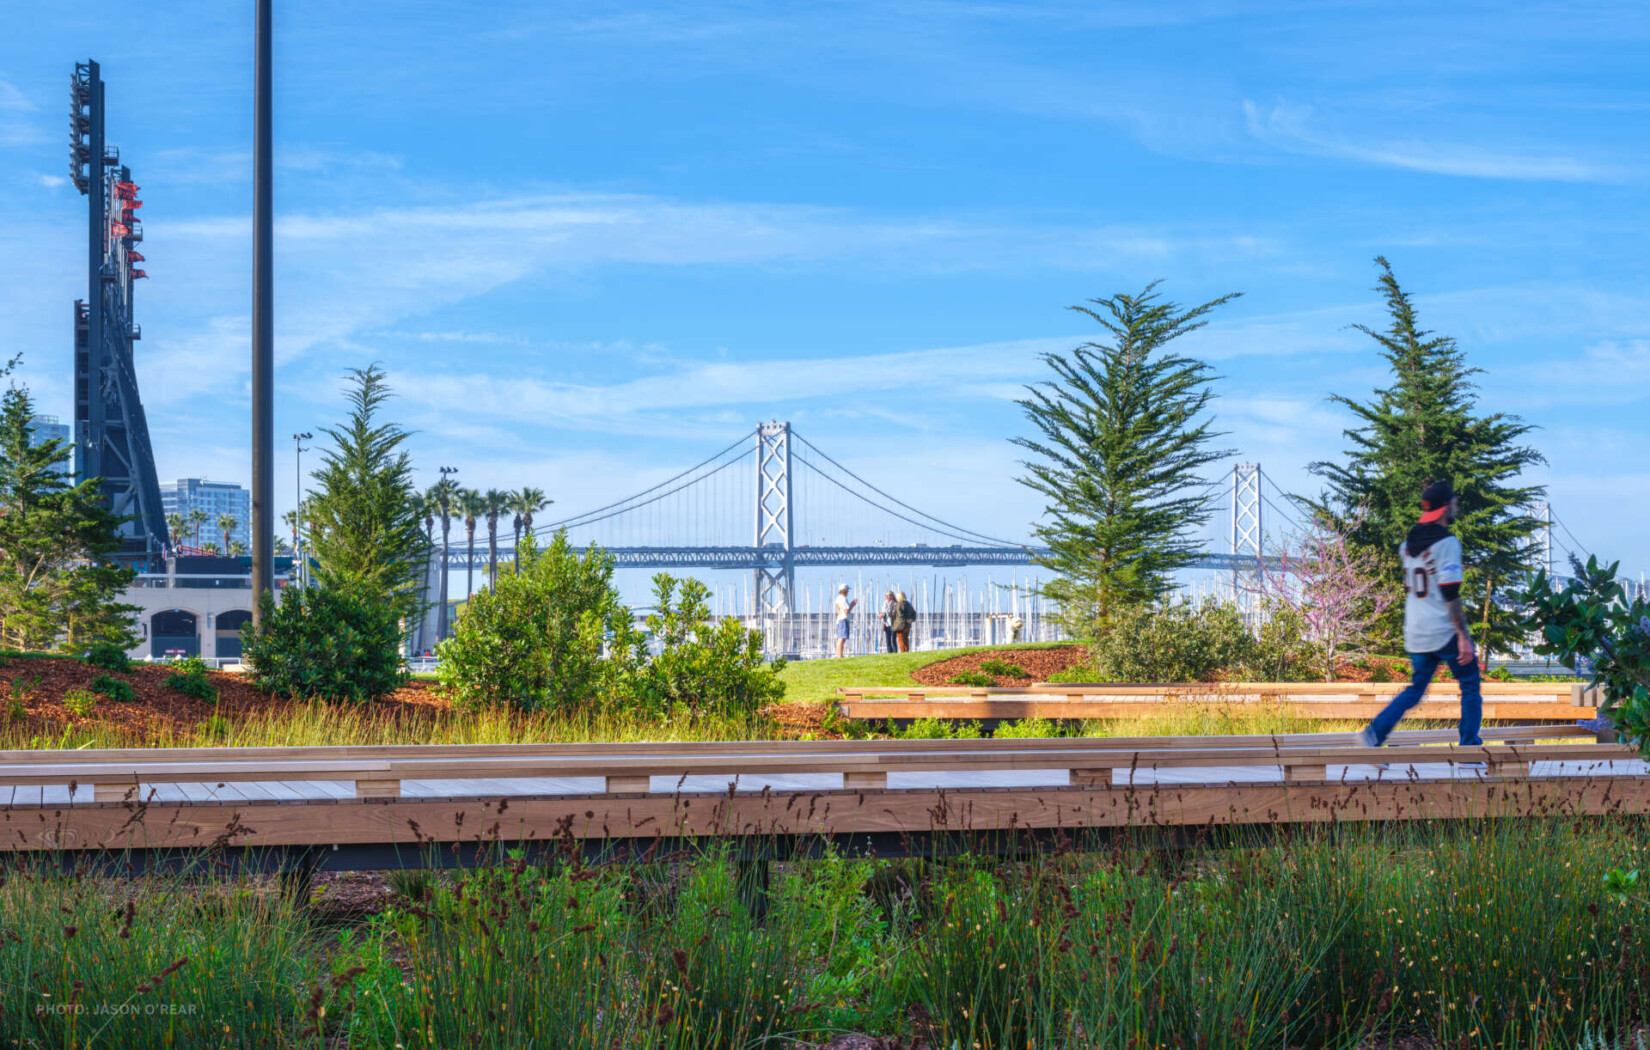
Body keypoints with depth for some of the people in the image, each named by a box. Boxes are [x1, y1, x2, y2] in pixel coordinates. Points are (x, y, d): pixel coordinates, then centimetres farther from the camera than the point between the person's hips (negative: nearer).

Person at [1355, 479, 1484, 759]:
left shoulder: (1408, 543, 10)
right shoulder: (1446, 543, -13)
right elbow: (1451, 594, -18)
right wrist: (1463, 636, -18)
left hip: (1415, 633, 7)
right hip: (1444, 632, -7)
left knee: (1416, 687, 15)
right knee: (1470, 686, 7)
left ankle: (1375, 732, -2)